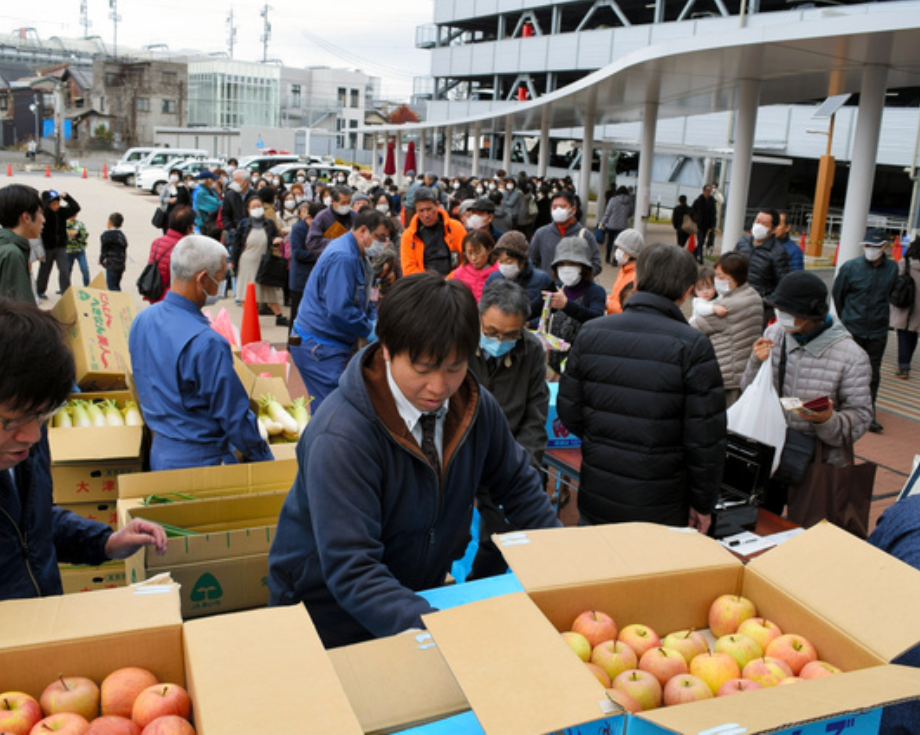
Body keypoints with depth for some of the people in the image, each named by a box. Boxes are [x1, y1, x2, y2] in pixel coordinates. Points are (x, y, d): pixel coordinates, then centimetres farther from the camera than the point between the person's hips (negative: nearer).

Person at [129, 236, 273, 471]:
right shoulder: (207, 344, -25)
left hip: (158, 452, 9)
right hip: (198, 461, -9)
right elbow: (235, 417, -18)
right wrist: (265, 460, -5)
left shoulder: (141, 321, 2)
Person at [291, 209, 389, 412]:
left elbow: (363, 299, 23)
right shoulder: (342, 258, -19)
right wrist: (370, 330, -14)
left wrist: (375, 320, 3)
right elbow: (339, 310, -26)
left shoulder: (359, 256, 14)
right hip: (319, 347, -10)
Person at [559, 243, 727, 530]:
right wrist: (703, 504, 0)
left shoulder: (590, 332, -3)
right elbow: (705, 438, -12)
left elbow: (568, 411, 2)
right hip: (659, 507, -3)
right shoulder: (693, 347, -14)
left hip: (595, 498, 3)